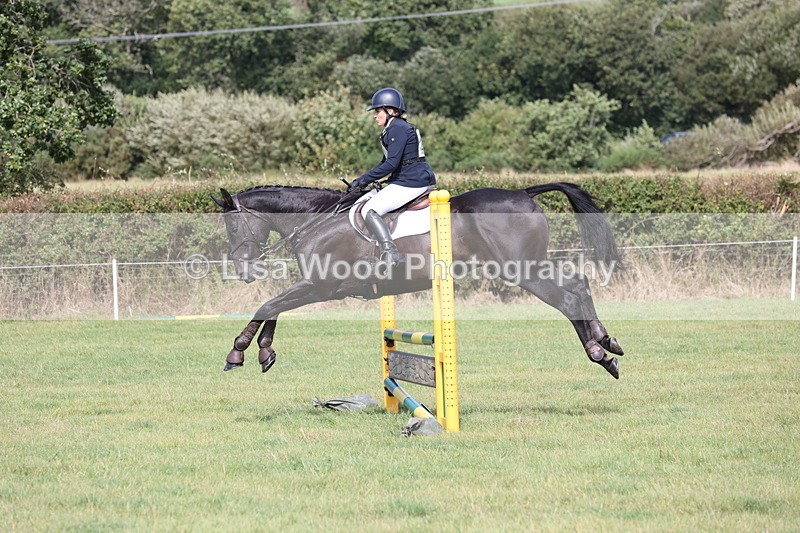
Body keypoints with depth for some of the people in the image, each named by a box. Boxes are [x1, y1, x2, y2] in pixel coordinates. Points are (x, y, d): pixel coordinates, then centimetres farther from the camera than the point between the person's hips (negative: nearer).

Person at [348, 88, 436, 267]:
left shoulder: (398, 129, -15)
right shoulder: (394, 129, 19)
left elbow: (391, 163, -21)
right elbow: (386, 162, 24)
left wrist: (364, 180, -16)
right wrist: (363, 179, 15)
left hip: (411, 183, -11)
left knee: (369, 210, -16)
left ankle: (390, 252, -28)